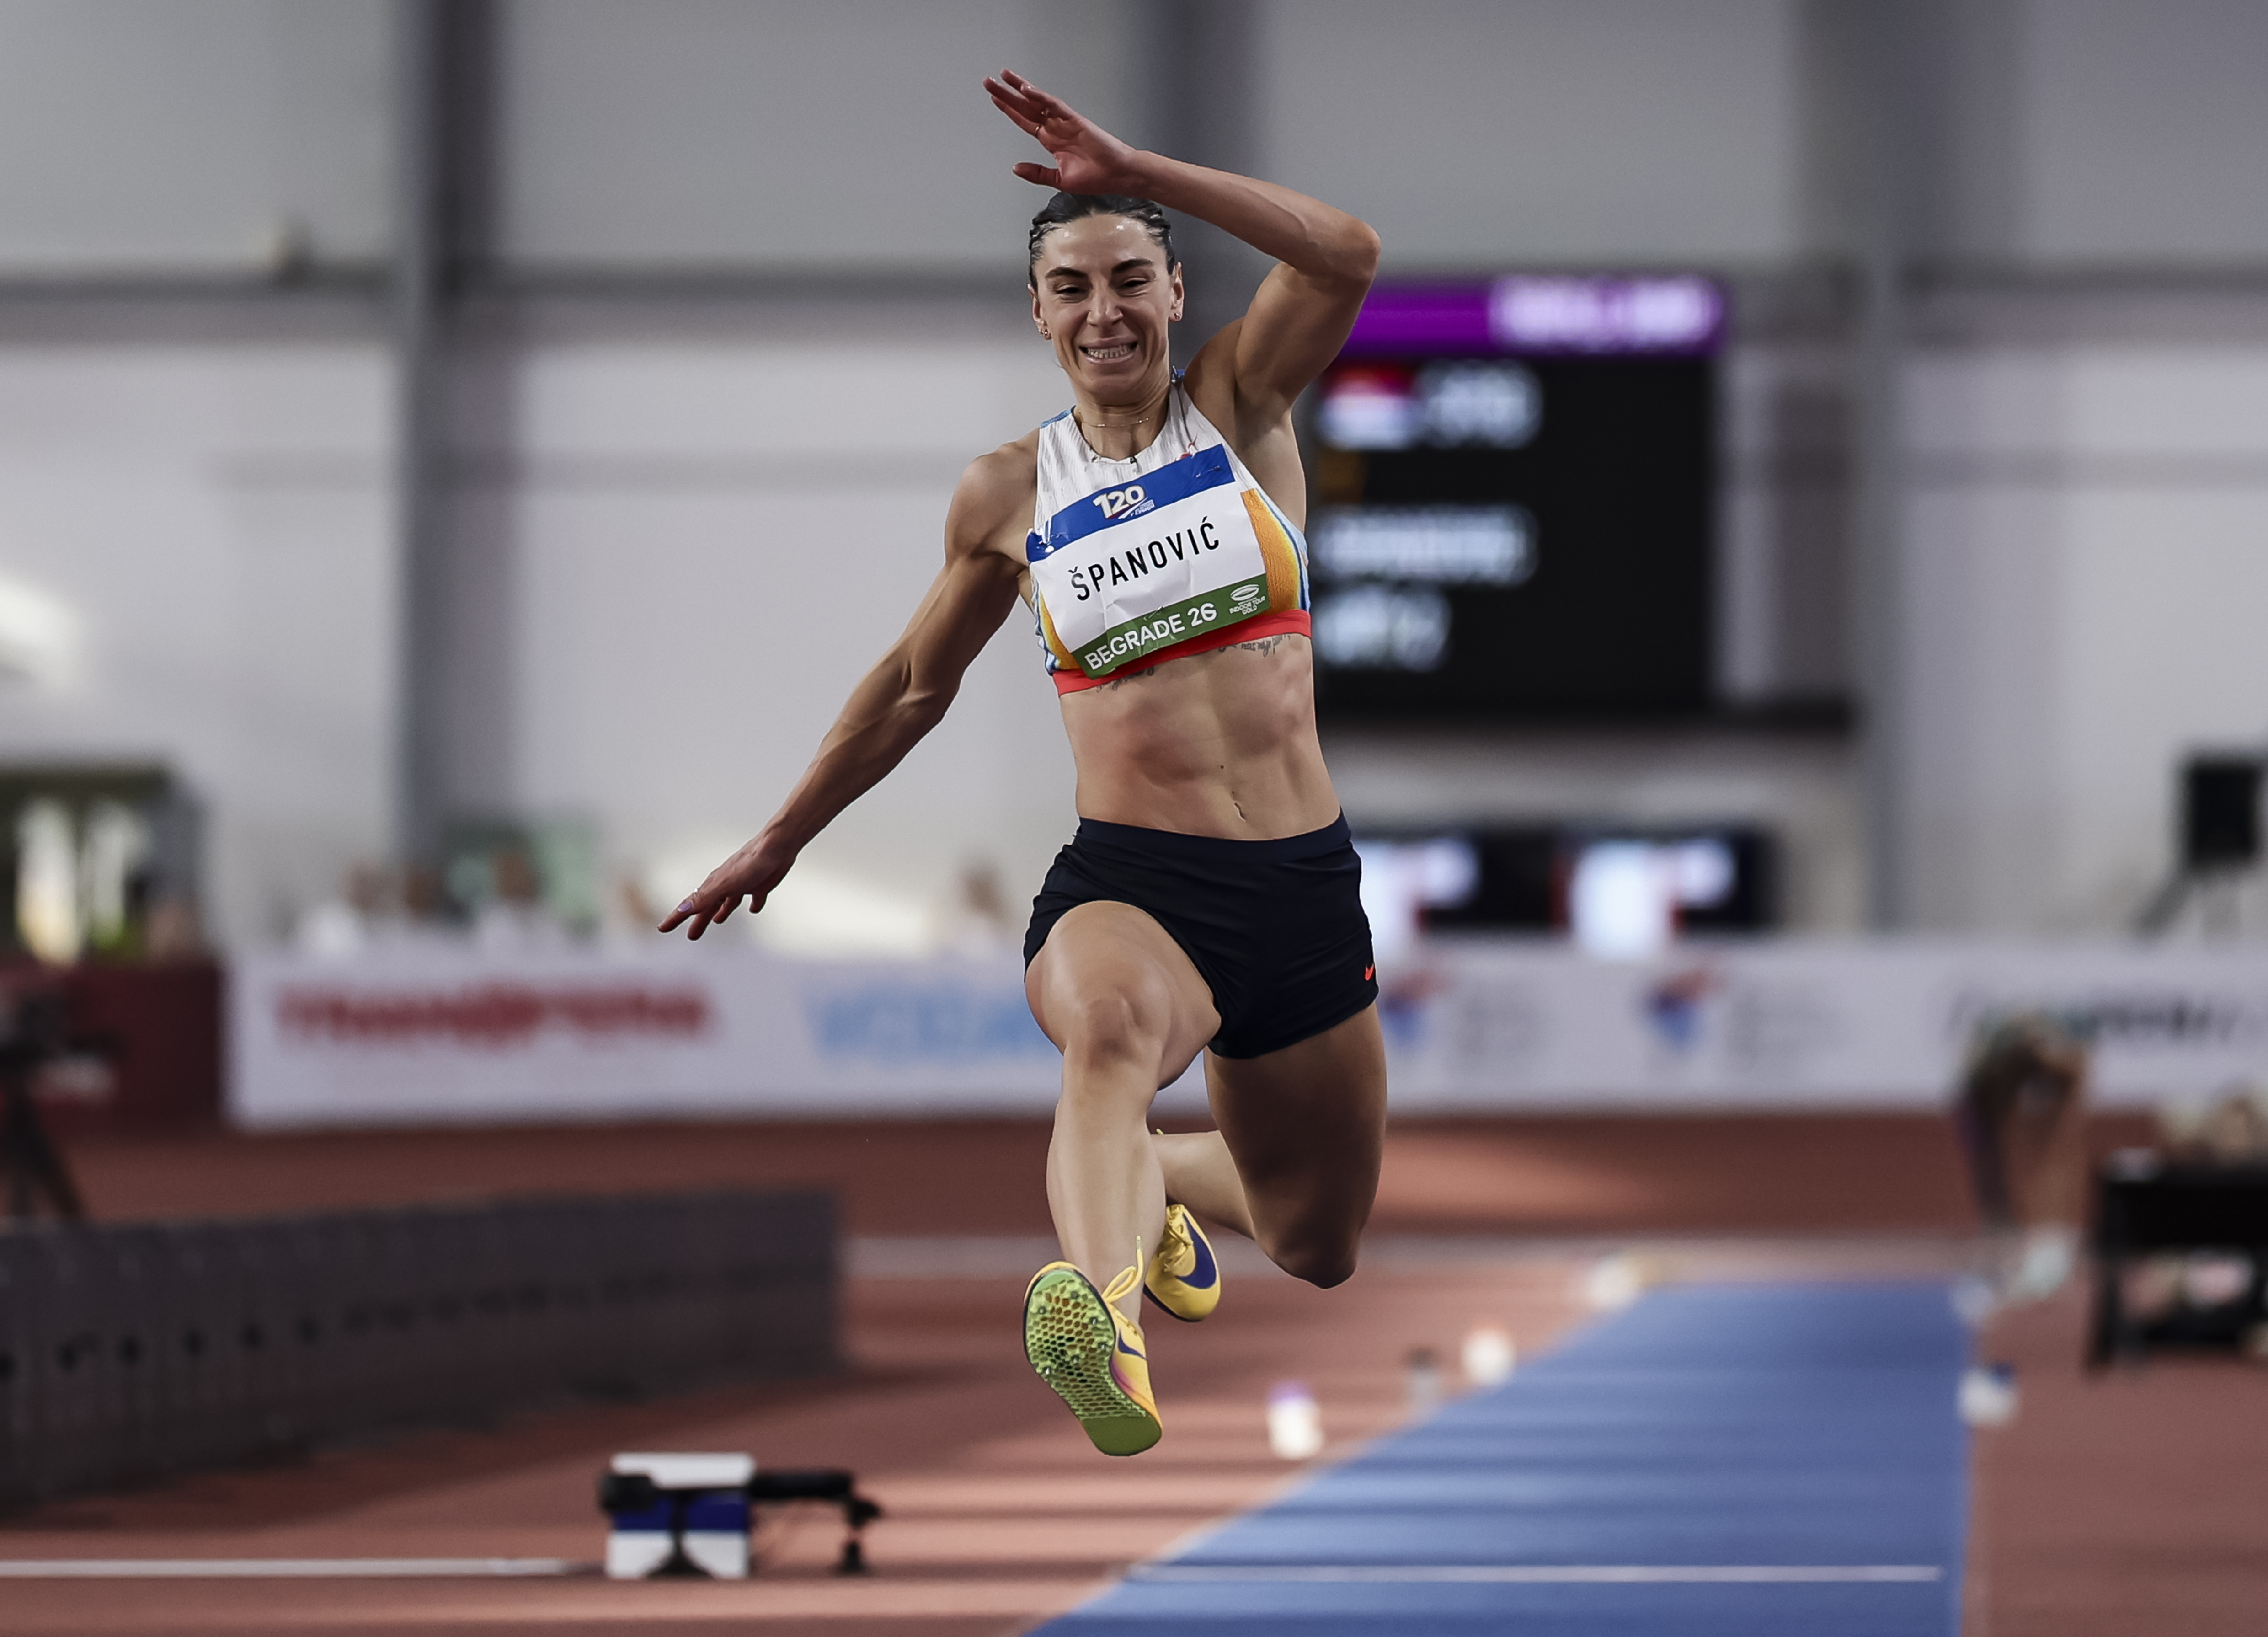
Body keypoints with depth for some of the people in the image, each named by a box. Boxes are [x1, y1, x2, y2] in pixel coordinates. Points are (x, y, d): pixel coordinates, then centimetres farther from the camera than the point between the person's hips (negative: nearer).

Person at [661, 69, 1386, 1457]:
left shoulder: (1240, 407, 4)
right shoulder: (1012, 495, 6)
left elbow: (1348, 255, -16)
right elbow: (917, 686, 21)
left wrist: (1134, 173, -18)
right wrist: (780, 842, 28)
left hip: (1305, 883, 2)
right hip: (1126, 881, -2)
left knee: (1319, 1250, 16)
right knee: (1115, 1030, -41)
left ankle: (1156, 1186, 51)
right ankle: (1109, 1330, -67)